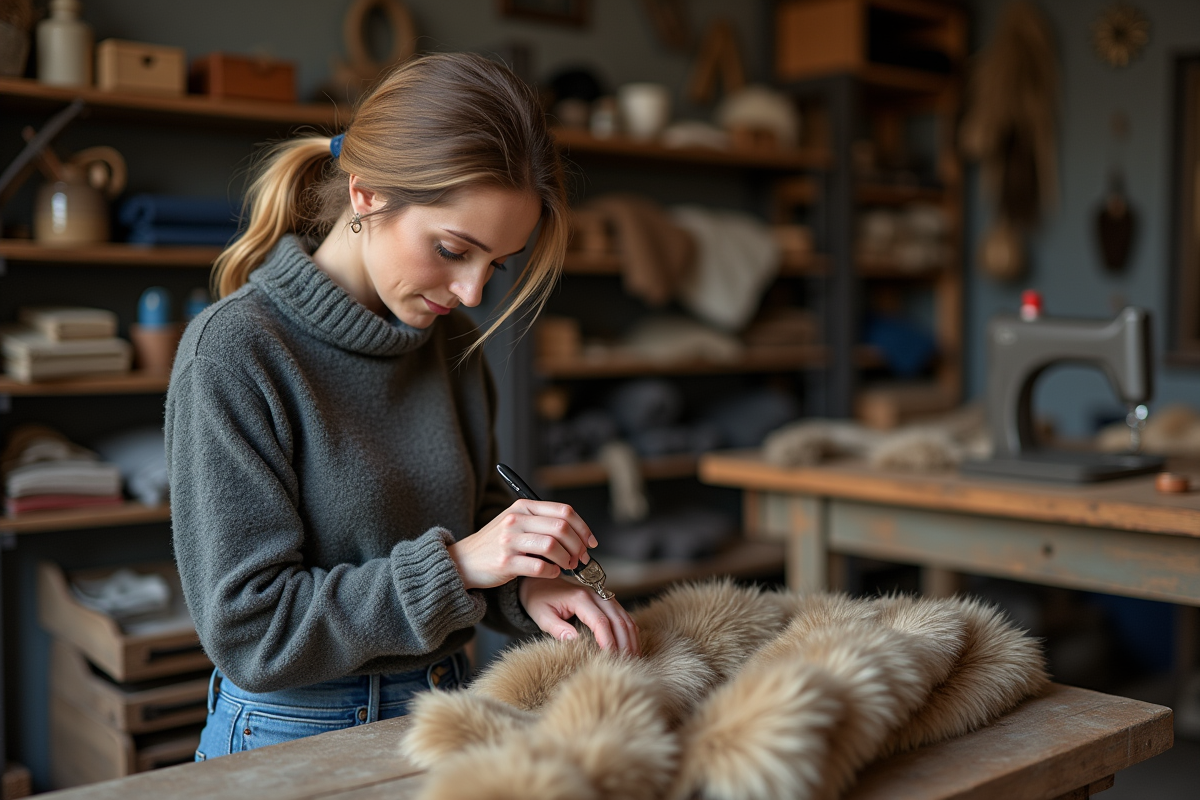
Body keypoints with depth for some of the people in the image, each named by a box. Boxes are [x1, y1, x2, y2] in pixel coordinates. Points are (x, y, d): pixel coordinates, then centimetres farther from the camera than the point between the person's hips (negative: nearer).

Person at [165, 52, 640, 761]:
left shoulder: (451, 341, -1)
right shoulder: (233, 351, -20)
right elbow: (248, 631, -20)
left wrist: (527, 584, -13)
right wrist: (455, 564, -26)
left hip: (443, 707, 6)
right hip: (296, 733, -5)